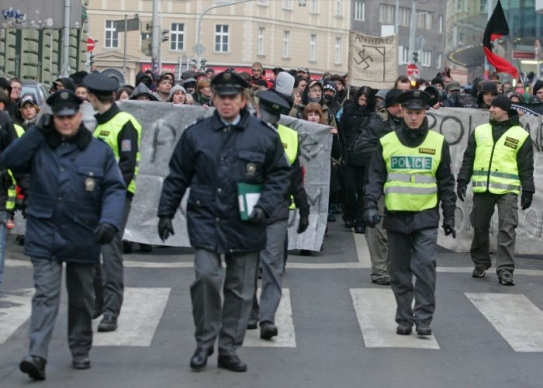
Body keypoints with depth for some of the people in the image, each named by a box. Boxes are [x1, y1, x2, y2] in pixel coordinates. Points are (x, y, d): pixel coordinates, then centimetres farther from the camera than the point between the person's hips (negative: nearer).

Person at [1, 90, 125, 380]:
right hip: (44, 236, -1)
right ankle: (37, 355, -17)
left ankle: (80, 351, 28)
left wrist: (109, 221, -18)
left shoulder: (99, 150, 2)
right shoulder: (40, 146, 5)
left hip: (83, 238, 1)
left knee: (81, 299, 14)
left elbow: (114, 189, -2)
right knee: (45, 295, -11)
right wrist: (36, 132, -10)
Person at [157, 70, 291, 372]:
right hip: (205, 219, -1)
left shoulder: (265, 135, 1)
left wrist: (265, 206, -6)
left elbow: (280, 175, 7)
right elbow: (177, 177, 10)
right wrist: (166, 213, 9)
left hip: (245, 223, 1)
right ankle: (204, 342, 1)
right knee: (206, 275, -17)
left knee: (240, 288, 6)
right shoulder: (196, 134, 3)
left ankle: (228, 349, 19)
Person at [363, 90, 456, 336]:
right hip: (396, 216, 1)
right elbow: (375, 178, 6)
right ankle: (404, 319, 17)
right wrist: (370, 206, -8)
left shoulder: (438, 143, 3)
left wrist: (449, 216, 8)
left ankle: (423, 318, -4)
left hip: (426, 217, -1)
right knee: (400, 271, 7)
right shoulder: (386, 143, 3)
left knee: (425, 267, -11)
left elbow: (446, 183, 9)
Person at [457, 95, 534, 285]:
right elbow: (468, 159, 13)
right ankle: (480, 264, 27)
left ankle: (505, 271, -9)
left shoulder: (520, 135, 3)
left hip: (507, 190, -3)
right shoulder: (479, 131, 12)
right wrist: (462, 181, 4)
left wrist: (527, 191, -2)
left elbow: (526, 167, 3)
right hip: (482, 189, 3)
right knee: (480, 228, 10)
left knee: (507, 230, -9)